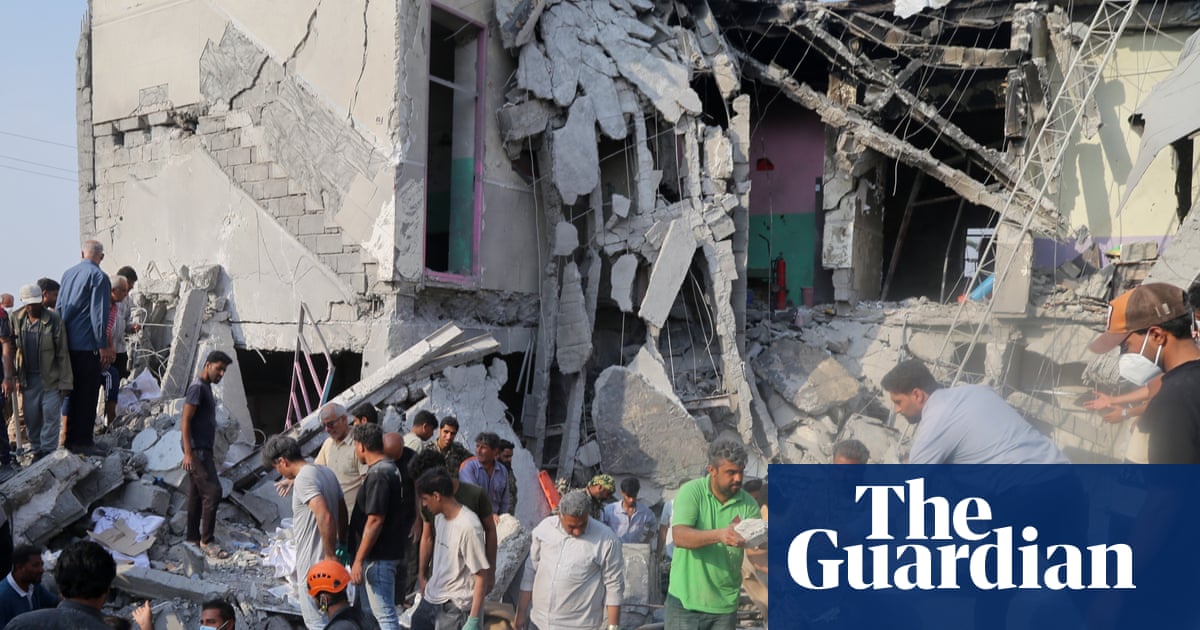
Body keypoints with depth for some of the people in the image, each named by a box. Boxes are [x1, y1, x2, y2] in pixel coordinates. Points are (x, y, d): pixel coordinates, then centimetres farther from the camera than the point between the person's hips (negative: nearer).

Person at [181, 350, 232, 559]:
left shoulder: (206, 388, 17)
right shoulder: (197, 388, -13)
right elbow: (185, 421, -18)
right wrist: (188, 453, -24)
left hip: (203, 450, 10)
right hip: (196, 450, -10)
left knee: (196, 494, 12)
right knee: (213, 491, -12)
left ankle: (193, 537, 18)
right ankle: (206, 540, -7)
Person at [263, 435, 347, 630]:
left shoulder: (303, 478, -21)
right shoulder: (326, 471, 7)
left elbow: (325, 517, -31)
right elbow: (342, 511, 15)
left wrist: (330, 555, -24)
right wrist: (342, 543, 23)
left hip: (314, 562, -9)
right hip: (324, 558, 9)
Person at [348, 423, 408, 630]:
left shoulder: (378, 475, -20)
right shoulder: (390, 469, 10)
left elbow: (375, 521, -24)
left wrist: (359, 560, -20)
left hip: (378, 556, -10)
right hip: (380, 553, 10)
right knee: (368, 611, 20)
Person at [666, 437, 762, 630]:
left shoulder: (748, 504, -2)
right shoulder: (691, 491, -9)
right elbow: (679, 536, -21)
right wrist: (718, 535, -37)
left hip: (725, 604, 3)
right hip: (685, 600, -3)